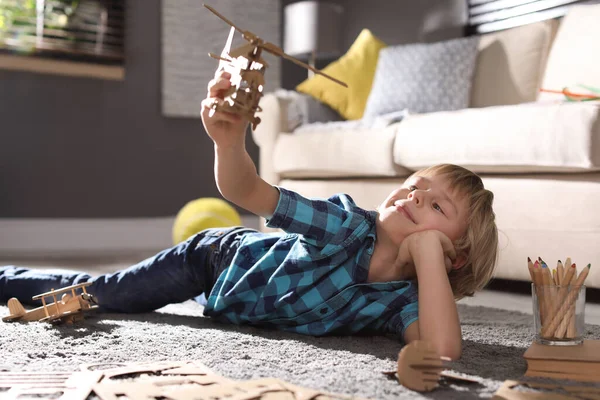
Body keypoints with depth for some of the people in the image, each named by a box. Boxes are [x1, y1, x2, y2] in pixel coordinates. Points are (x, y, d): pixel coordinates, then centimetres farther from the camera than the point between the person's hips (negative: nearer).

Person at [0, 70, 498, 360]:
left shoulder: (403, 301, -31)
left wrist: (425, 246, -53)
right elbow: (249, 192, -41)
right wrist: (230, 140, -62)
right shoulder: (349, 222, -35)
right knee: (98, 293, 15)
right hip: (222, 254, -2)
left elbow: (443, 348, -53)